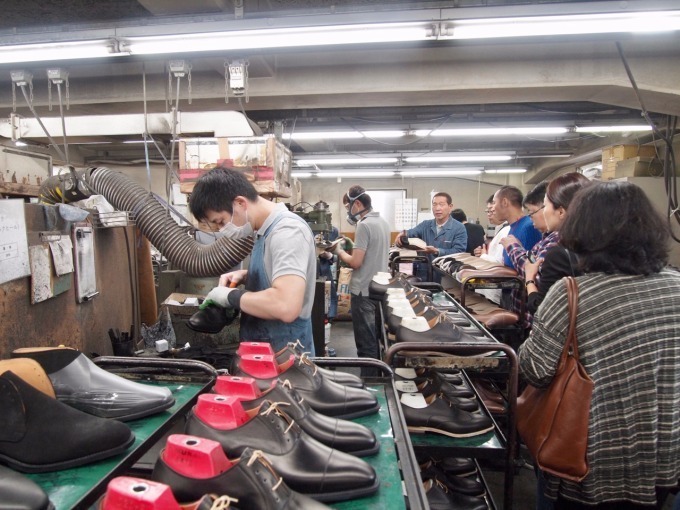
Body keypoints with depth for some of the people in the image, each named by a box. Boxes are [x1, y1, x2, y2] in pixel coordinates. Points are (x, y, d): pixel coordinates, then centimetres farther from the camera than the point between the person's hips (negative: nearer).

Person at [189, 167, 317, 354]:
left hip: (284, 353, -9)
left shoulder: (287, 230, -24)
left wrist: (231, 296, -22)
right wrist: (244, 275, 4)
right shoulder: (265, 230, 5)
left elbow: (286, 307, -36)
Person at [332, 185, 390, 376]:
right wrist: (353, 246, 13)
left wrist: (339, 251, -5)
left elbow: (355, 262, -21)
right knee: (375, 339, 19)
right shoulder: (382, 222, 10)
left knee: (365, 343, 0)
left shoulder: (364, 225, -19)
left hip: (364, 291, -9)